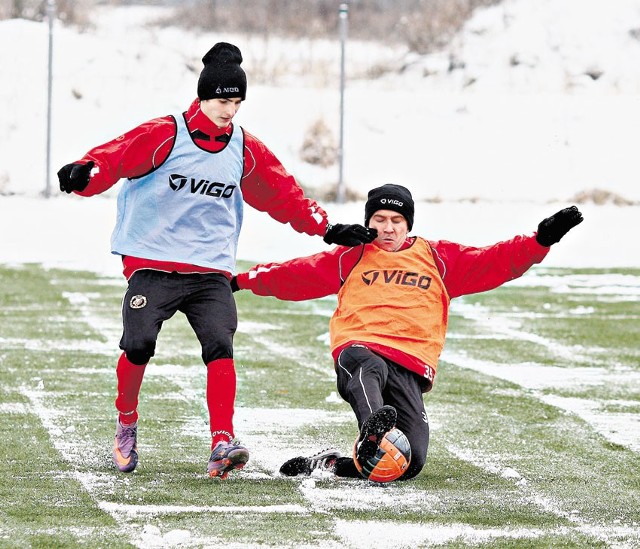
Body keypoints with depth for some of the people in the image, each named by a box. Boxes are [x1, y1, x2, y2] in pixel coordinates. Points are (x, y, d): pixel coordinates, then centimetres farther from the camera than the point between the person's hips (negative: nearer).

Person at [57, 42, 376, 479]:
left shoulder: (246, 150, 10)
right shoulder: (165, 135, -4)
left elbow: (284, 194, 18)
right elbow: (116, 157, -15)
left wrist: (327, 229, 14)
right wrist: (84, 173, -35)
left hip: (211, 271, 3)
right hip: (153, 265, -3)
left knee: (220, 346, -19)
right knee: (139, 344, -18)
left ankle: (222, 444, -25)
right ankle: (127, 423, 9)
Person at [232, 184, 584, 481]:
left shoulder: (438, 258, 23)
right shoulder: (353, 258, 22)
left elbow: (492, 262, 17)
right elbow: (297, 275, 25)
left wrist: (541, 241, 5)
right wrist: (241, 281, 22)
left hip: (409, 368, 2)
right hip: (358, 349, -2)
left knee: (410, 463, -17)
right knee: (370, 368, -43)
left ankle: (332, 464, -1)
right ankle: (372, 436, -68)